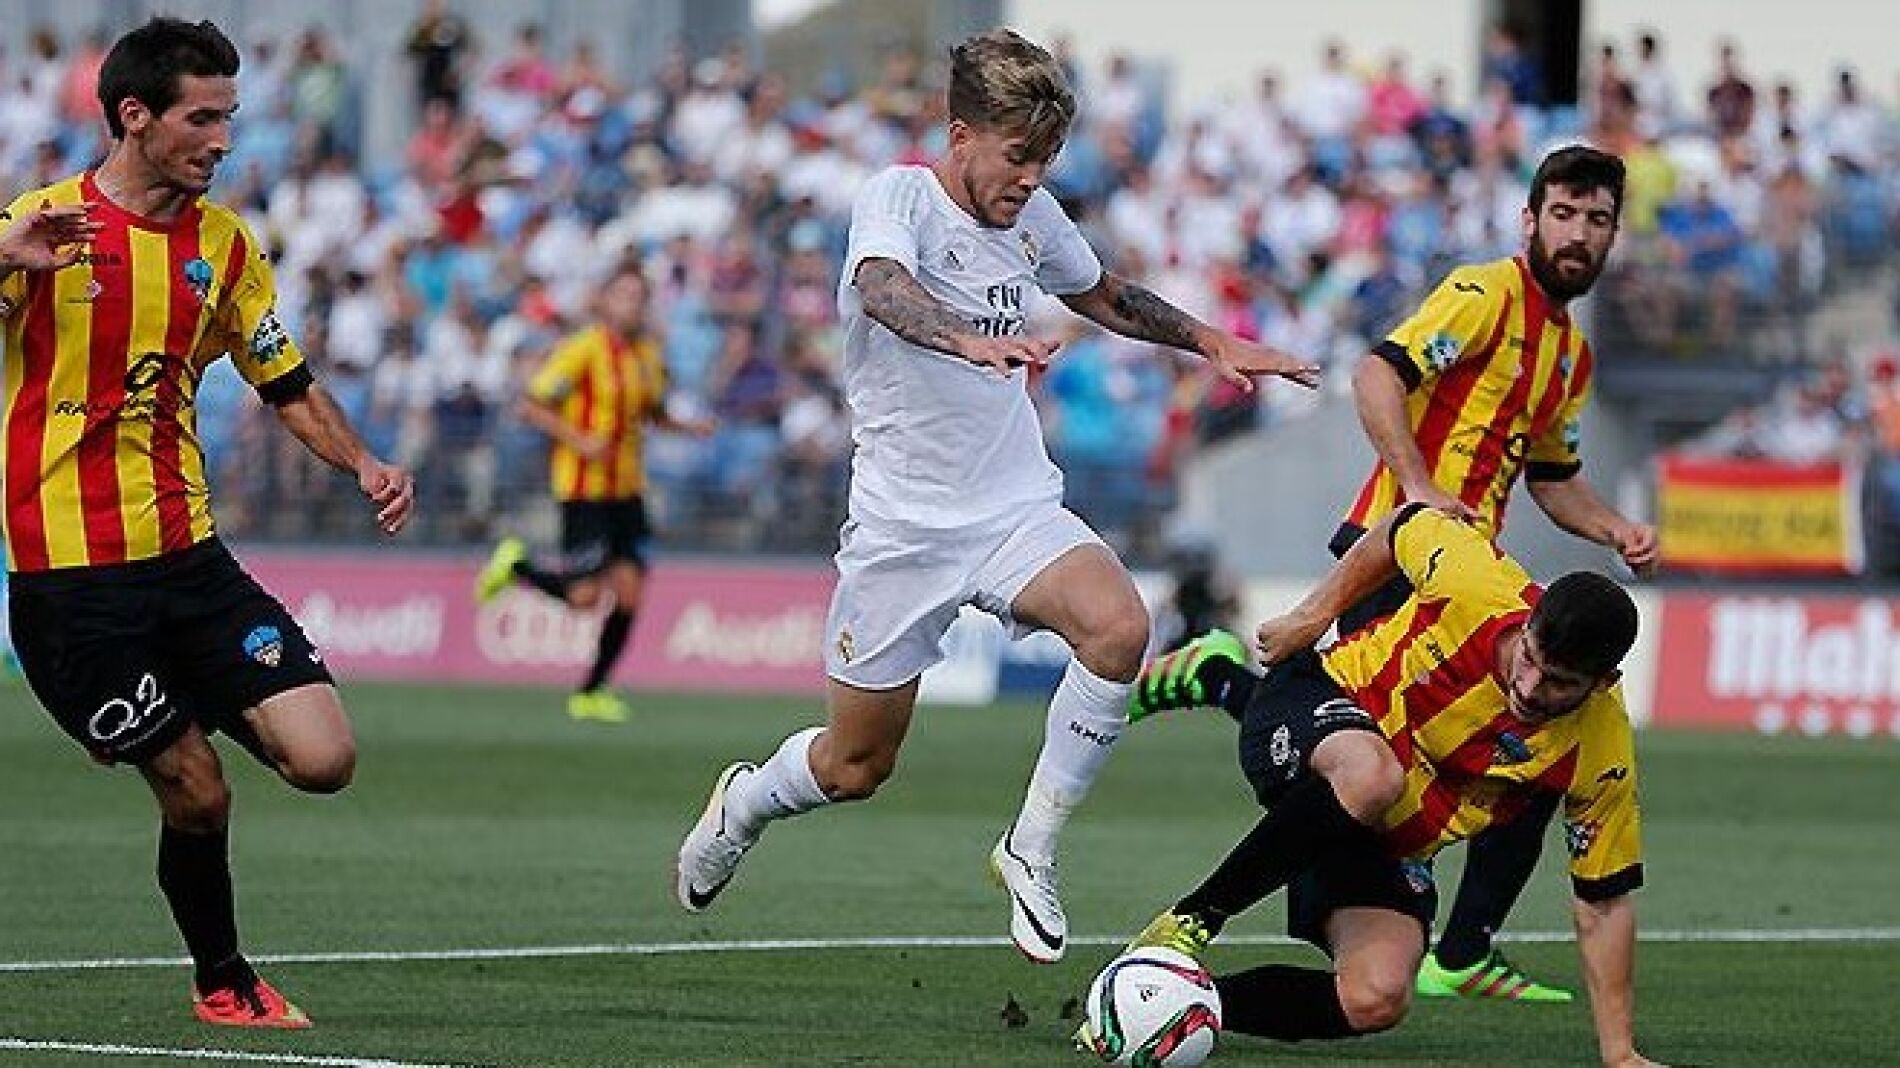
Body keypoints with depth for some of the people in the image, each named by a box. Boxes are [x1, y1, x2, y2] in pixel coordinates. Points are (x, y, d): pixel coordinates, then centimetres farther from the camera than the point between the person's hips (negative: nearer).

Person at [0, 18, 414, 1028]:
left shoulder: (225, 243, 10)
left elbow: (288, 384, 17)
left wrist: (363, 464, 0)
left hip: (189, 556, 5)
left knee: (322, 760, -8)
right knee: (197, 793, -4)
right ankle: (221, 981, 19)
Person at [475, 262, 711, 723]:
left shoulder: (647, 354, 10)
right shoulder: (582, 349, -11)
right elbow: (531, 407, -11)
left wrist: (687, 426, 5)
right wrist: (580, 440, -22)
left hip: (627, 488, 7)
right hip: (583, 486, -6)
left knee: (629, 593, -3)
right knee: (583, 595, -11)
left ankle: (591, 693, 10)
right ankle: (514, 565, 18)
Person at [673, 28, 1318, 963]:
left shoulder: (1032, 215, 7)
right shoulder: (898, 196, -12)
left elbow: (1102, 294, 29)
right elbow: (883, 290, -36)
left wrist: (1210, 342, 23)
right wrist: (970, 340, -54)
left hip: (1018, 508, 4)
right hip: (902, 522, -4)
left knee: (1119, 627, -27)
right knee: (855, 767, 5)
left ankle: (1030, 851, -11)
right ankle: (743, 803, 41)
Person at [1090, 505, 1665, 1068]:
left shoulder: (1601, 758, -22)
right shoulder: (1474, 582, -26)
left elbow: (1602, 904, -11)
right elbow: (1404, 526, -2)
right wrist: (1316, 611, 2)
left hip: (1393, 843, 3)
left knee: (1376, 1001, -22)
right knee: (1369, 778, -41)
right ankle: (1192, 919, -24)